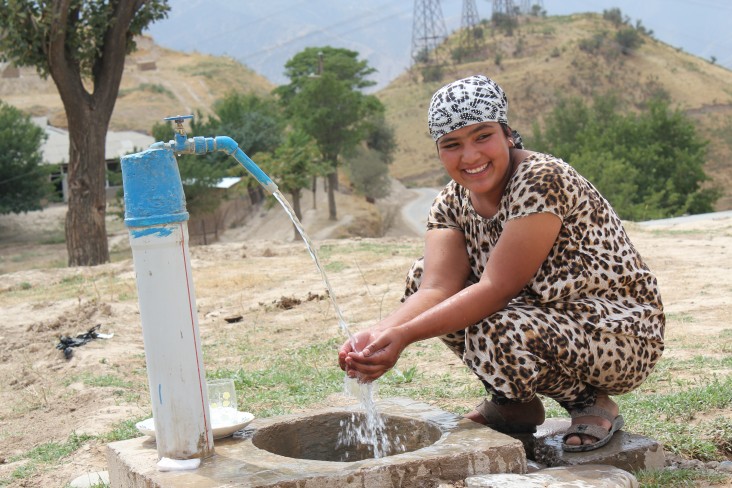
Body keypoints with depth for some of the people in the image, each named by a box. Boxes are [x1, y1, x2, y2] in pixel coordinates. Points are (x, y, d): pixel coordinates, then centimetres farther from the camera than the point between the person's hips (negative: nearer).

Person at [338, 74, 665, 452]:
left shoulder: (541, 181, -24)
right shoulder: (451, 204, -1)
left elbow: (497, 288, -29)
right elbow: (438, 288, -16)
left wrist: (405, 335, -34)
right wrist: (377, 335, -35)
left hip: (624, 331, -8)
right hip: (552, 317, 8)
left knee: (495, 331, -35)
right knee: (421, 275, -1)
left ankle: (592, 403, -4)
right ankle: (515, 405, 8)